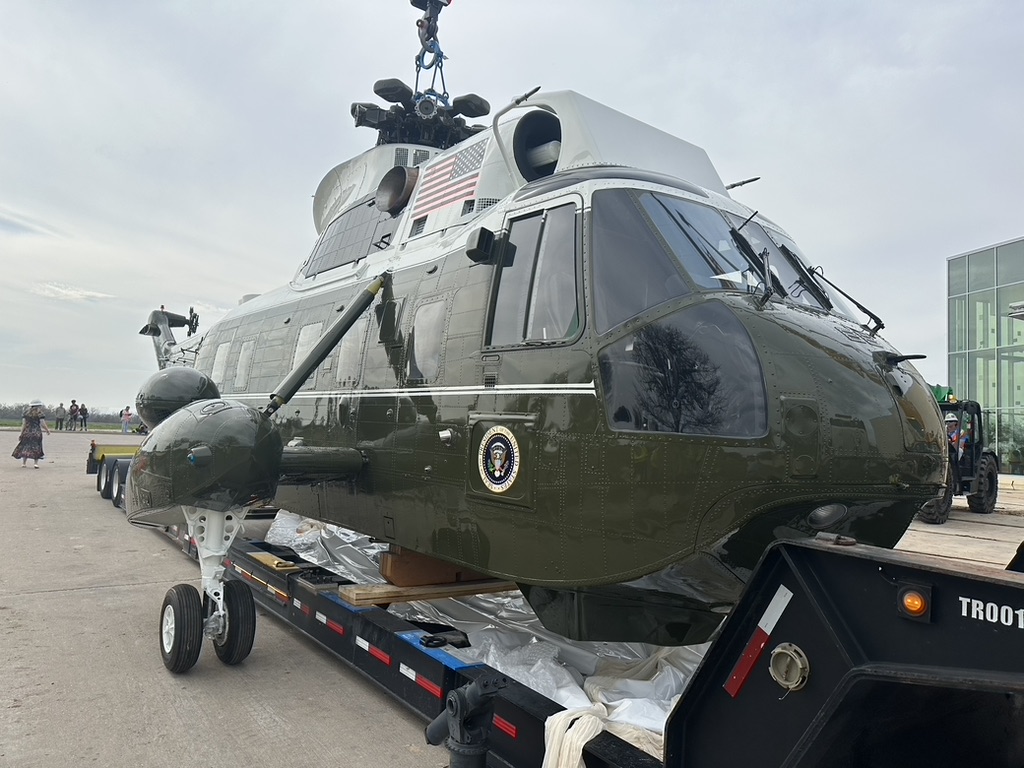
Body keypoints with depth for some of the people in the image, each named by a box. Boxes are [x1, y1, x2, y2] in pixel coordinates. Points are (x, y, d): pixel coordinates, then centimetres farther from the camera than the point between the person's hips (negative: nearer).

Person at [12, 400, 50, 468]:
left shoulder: (26, 411, 7)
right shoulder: (40, 412, -6)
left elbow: (24, 423, 4)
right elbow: (42, 423, -11)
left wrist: (21, 433, 7)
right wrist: (47, 430, 5)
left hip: (27, 432, 3)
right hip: (37, 433, -3)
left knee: (25, 447, 11)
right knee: (36, 448, 5)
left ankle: (23, 463, 9)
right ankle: (36, 463, -2)